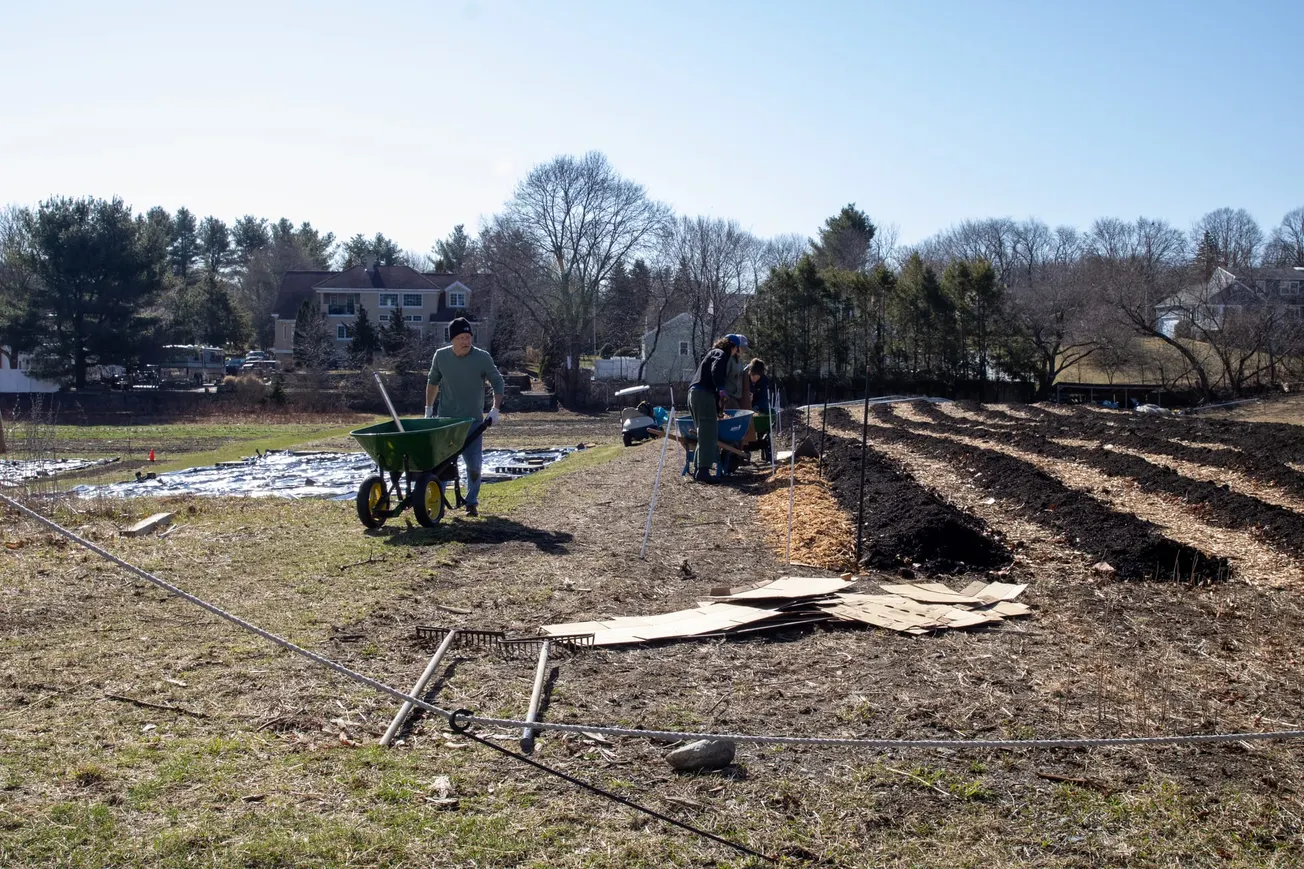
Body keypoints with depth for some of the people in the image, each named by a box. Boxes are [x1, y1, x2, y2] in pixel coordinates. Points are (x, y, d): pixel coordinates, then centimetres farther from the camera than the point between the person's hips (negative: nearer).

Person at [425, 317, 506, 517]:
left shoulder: (483, 358, -9)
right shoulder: (441, 356, -2)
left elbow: (498, 383, -1)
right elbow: (433, 381, 14)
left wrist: (495, 410, -10)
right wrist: (429, 408, 13)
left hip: (473, 421, -1)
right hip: (445, 419, 1)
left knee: (474, 465, 0)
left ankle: (472, 503, 15)